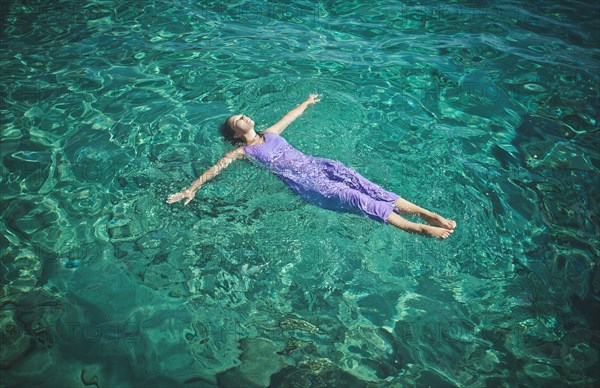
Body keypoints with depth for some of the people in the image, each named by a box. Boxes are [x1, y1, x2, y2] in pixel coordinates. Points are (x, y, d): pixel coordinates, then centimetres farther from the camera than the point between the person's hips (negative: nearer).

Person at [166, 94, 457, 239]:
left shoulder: (270, 133, 26)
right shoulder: (242, 152, 10)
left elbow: (290, 116, 38)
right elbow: (216, 168, 0)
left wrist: (307, 102, 52)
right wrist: (192, 189, -10)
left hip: (314, 164, 6)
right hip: (302, 181, -6)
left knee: (359, 183, -17)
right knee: (353, 198, -23)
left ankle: (426, 213, -23)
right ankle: (417, 229, -32)